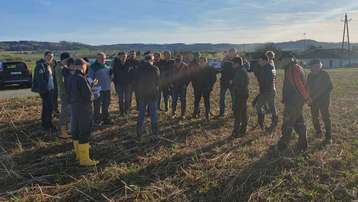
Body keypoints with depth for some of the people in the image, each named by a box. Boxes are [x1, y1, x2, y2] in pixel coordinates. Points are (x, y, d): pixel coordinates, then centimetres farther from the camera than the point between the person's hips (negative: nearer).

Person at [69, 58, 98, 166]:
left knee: (76, 130, 17)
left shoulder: (72, 78, 8)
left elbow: (70, 93, 14)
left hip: (74, 107, 9)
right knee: (84, 132, -4)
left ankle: (78, 152, 33)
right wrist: (94, 95, -1)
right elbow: (89, 95, -21)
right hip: (83, 108, -9)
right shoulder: (81, 78, -19)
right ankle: (84, 159, 1)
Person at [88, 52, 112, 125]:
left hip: (107, 89, 7)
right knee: (97, 106, 2)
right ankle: (97, 120, 14)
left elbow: (110, 74, 24)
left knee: (106, 105, 17)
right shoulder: (93, 67, -9)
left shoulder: (106, 66, 10)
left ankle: (106, 119, 31)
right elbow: (90, 78, -13)